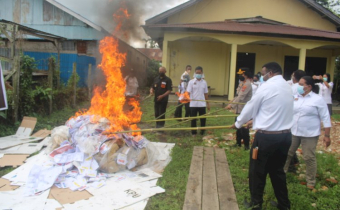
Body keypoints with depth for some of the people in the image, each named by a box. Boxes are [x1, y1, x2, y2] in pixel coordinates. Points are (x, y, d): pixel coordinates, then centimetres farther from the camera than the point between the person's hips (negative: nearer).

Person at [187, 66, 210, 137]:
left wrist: (207, 103, 12)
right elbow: (188, 92, -8)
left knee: (203, 119, 6)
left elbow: (205, 93, 12)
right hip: (193, 104, -2)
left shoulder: (204, 82, 6)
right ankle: (193, 132, 20)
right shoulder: (191, 82, -3)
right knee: (193, 119, 7)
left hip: (202, 104, 2)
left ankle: (202, 132, 20)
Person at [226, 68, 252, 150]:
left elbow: (241, 97, -26)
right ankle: (238, 142, 29)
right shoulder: (244, 83, 13)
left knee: (244, 128, 0)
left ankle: (246, 145, 12)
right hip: (240, 109, 10)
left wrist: (232, 105, -26)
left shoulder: (247, 84, -19)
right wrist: (232, 101, 11)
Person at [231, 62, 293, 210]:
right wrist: (254, 120, 30)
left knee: (257, 171, 8)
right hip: (285, 135, 7)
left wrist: (238, 124, 13)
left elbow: (250, 107, -3)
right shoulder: (287, 87, 11)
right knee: (277, 170, 20)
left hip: (267, 136, -7)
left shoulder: (266, 87, -11)